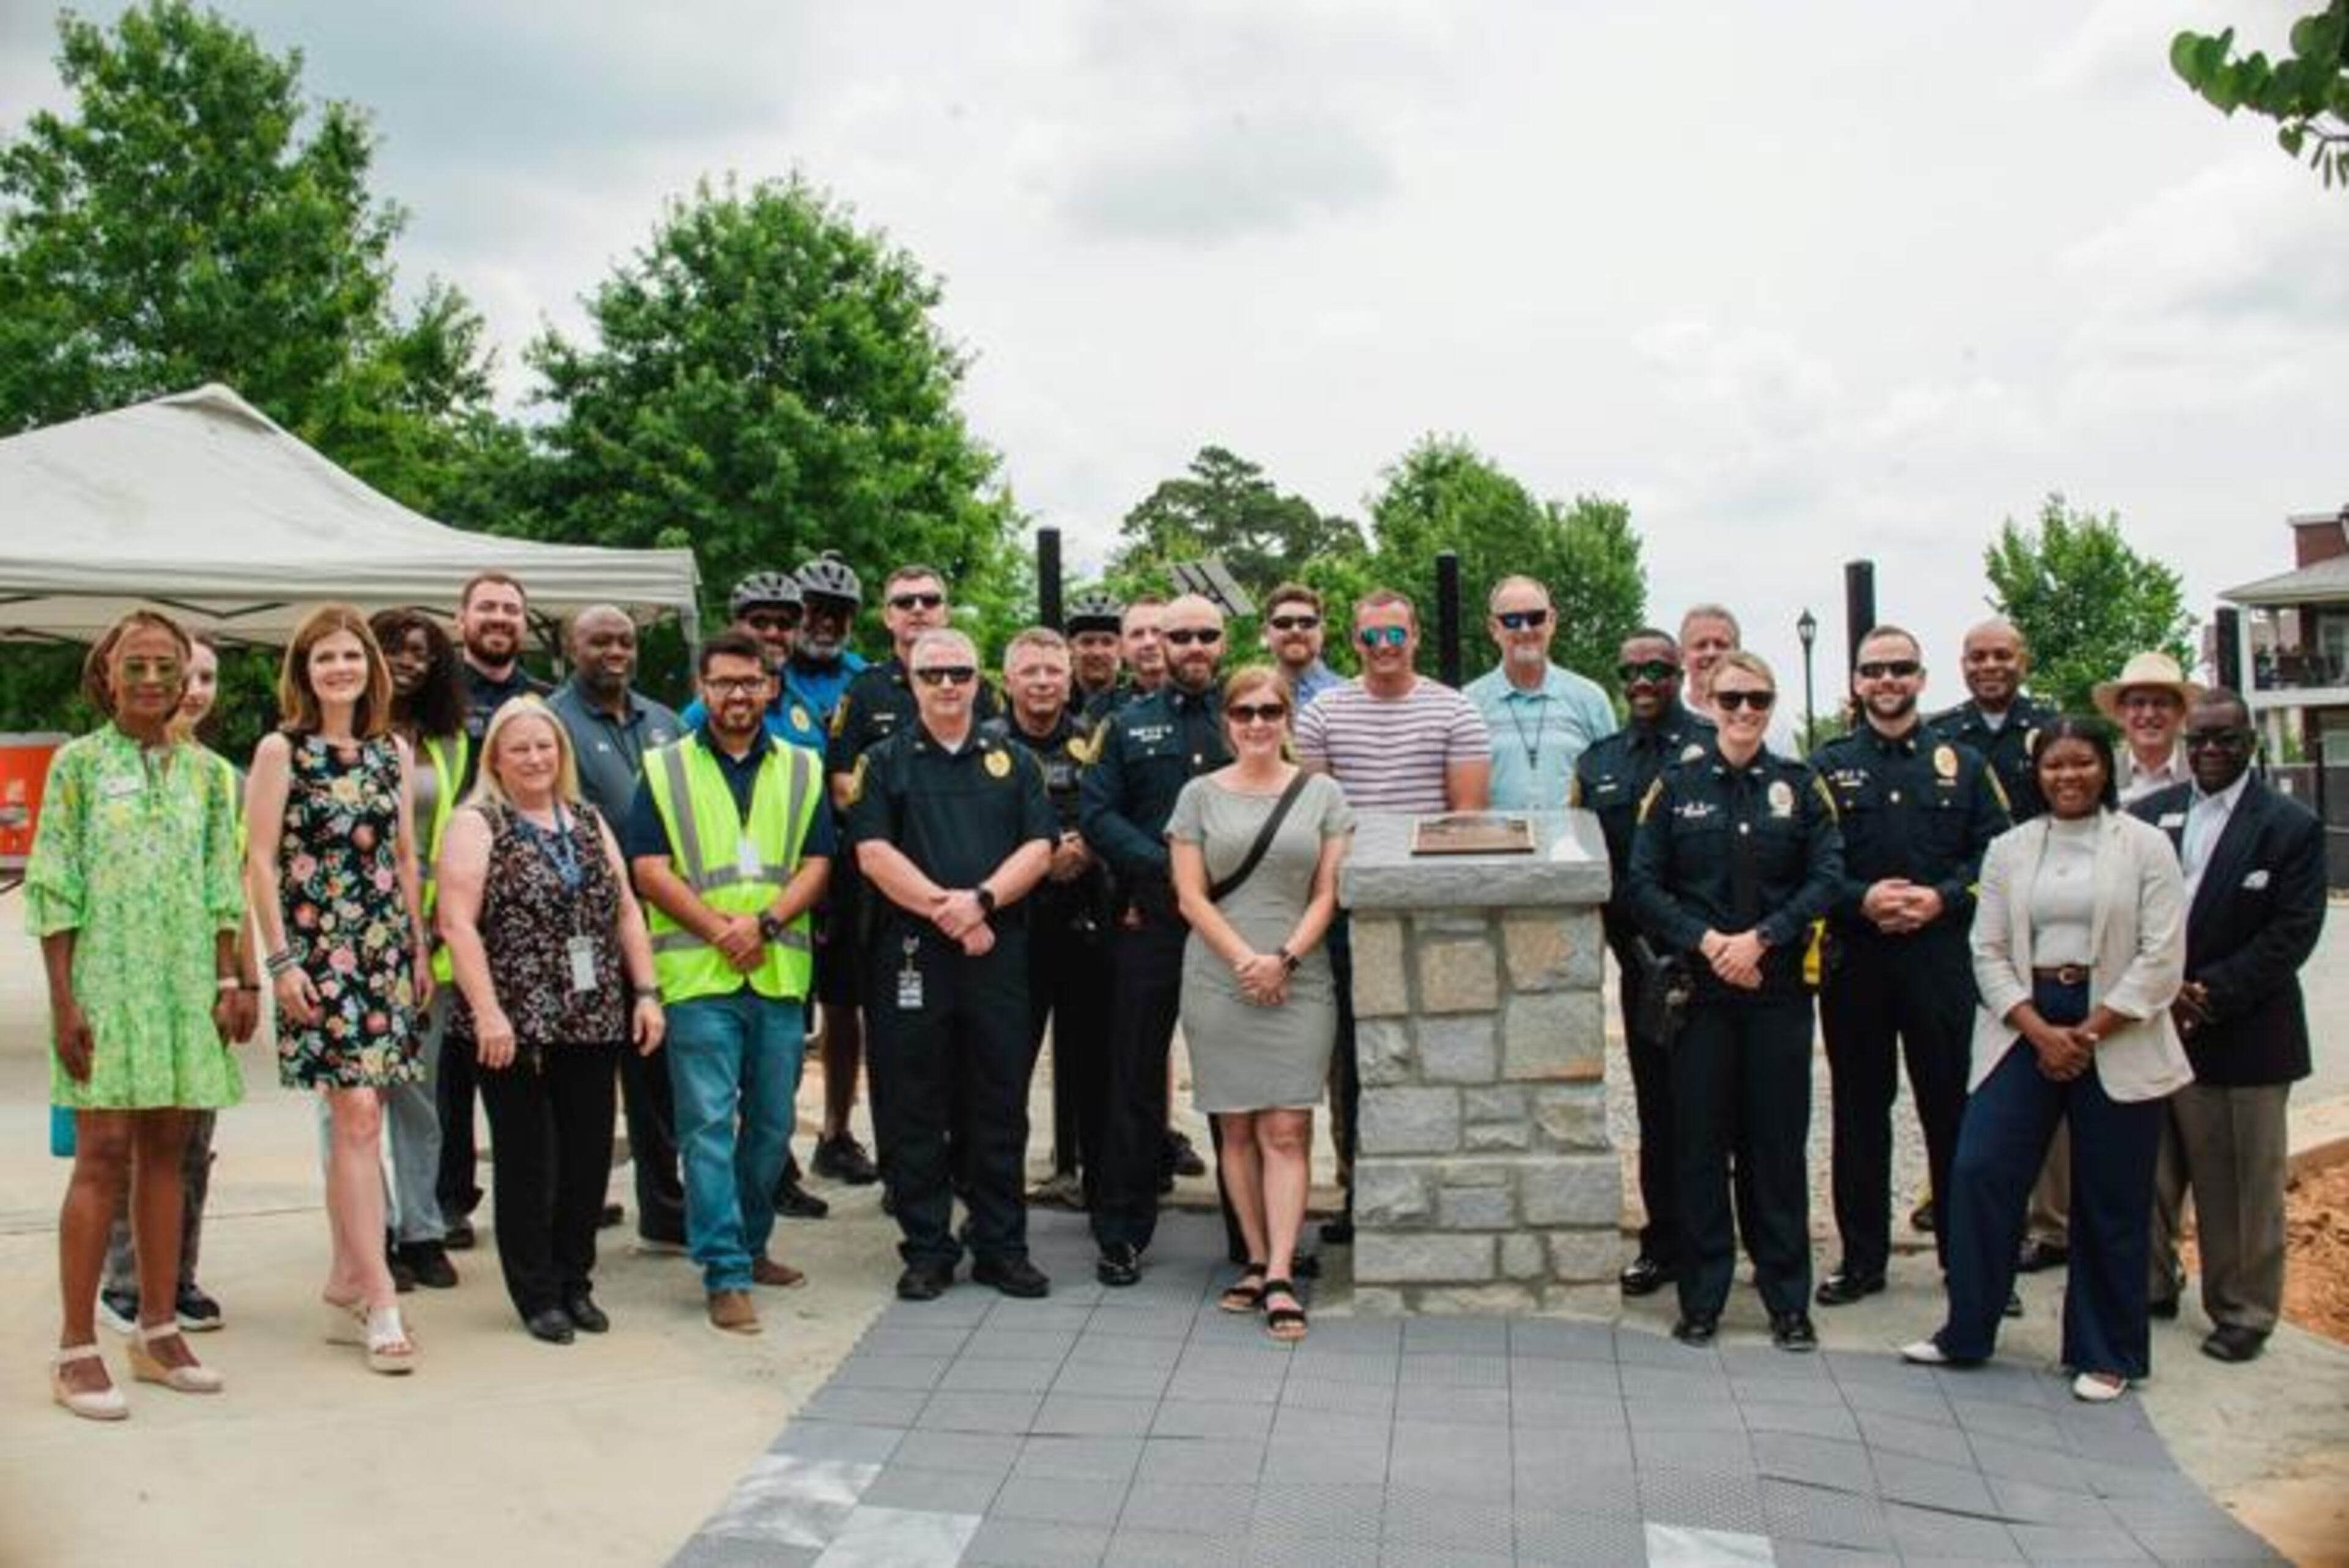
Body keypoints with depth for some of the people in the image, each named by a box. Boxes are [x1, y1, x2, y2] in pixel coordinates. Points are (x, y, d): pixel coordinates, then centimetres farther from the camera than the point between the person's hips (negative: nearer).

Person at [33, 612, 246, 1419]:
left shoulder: (207, 771, 9)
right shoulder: (77, 763, -1)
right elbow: (53, 891, -4)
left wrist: (230, 981, 4)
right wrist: (63, 1001, -10)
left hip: (185, 984, 4)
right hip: (105, 981, -4)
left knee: (166, 1153, 8)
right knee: (103, 1156, -5)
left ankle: (159, 1331, 17)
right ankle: (76, 1350, 3)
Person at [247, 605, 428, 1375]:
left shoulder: (392, 750, 11)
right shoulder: (282, 750, -2)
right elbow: (260, 860, -5)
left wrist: (421, 949, 12)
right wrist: (281, 960, -10)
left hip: (386, 948, 5)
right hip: (318, 950, -5)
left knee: (356, 1119, 9)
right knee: (358, 1116, -10)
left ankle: (344, 1288, 19)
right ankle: (380, 1302, -7)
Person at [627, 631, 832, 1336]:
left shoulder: (802, 770, 13)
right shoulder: (665, 769, 6)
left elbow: (817, 864, 6)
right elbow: (649, 870, -2)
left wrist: (765, 922, -11)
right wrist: (720, 931, -13)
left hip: (781, 974, 3)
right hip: (697, 975, -3)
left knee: (771, 1122, 10)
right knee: (708, 1124, -6)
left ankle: (749, 1245, 27)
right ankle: (726, 1274, -4)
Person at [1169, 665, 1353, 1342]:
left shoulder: (1322, 793, 7)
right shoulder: (1200, 794, 6)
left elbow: (1328, 894, 3)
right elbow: (1190, 895, 1)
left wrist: (1285, 958, -10)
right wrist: (1244, 958, -10)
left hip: (1299, 982, -1)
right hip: (1218, 980, 1)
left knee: (1286, 1130, -5)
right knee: (1235, 1129, 5)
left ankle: (1280, 1276, -5)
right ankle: (1257, 1260, 15)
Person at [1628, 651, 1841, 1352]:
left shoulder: (1801, 786, 5)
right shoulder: (1675, 787, 4)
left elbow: (1828, 878, -1)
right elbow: (1643, 885, 0)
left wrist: (1761, 937, -13)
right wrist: (1706, 941, -12)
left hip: (1779, 986, 0)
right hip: (1699, 986, 0)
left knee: (1779, 1136, 5)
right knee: (1699, 1139, 3)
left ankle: (1789, 1300, 16)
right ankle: (1702, 1299, 14)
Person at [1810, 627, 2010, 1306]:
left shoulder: (1963, 764, 9)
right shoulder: (1828, 766, 7)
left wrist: (1940, 899, -12)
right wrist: (1861, 900, -14)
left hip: (1941, 959, 0)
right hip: (1855, 961, 0)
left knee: (1952, 1108, 4)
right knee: (1859, 1112, 6)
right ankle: (1862, 1257, 16)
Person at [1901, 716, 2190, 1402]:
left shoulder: (2146, 846, -1)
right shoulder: (2009, 850, 8)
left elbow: (2161, 959, -6)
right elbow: (1989, 952, 4)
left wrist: (2087, 1034, -12)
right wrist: (2041, 1032, -9)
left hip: (2117, 1034, -2)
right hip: (2024, 1028, 2)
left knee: (2111, 1200, 5)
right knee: (1979, 1173, -3)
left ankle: (2106, 1354, 20)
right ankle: (1966, 1332, 11)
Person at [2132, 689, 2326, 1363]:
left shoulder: (2291, 826, -3)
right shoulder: (2148, 815, 7)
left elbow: (2293, 933, -9)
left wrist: (2209, 992, -16)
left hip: (2242, 1036, -3)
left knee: (2242, 1186, 5)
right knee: (2149, 1174, 11)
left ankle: (2243, 1313, 18)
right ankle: (2150, 1286, 26)